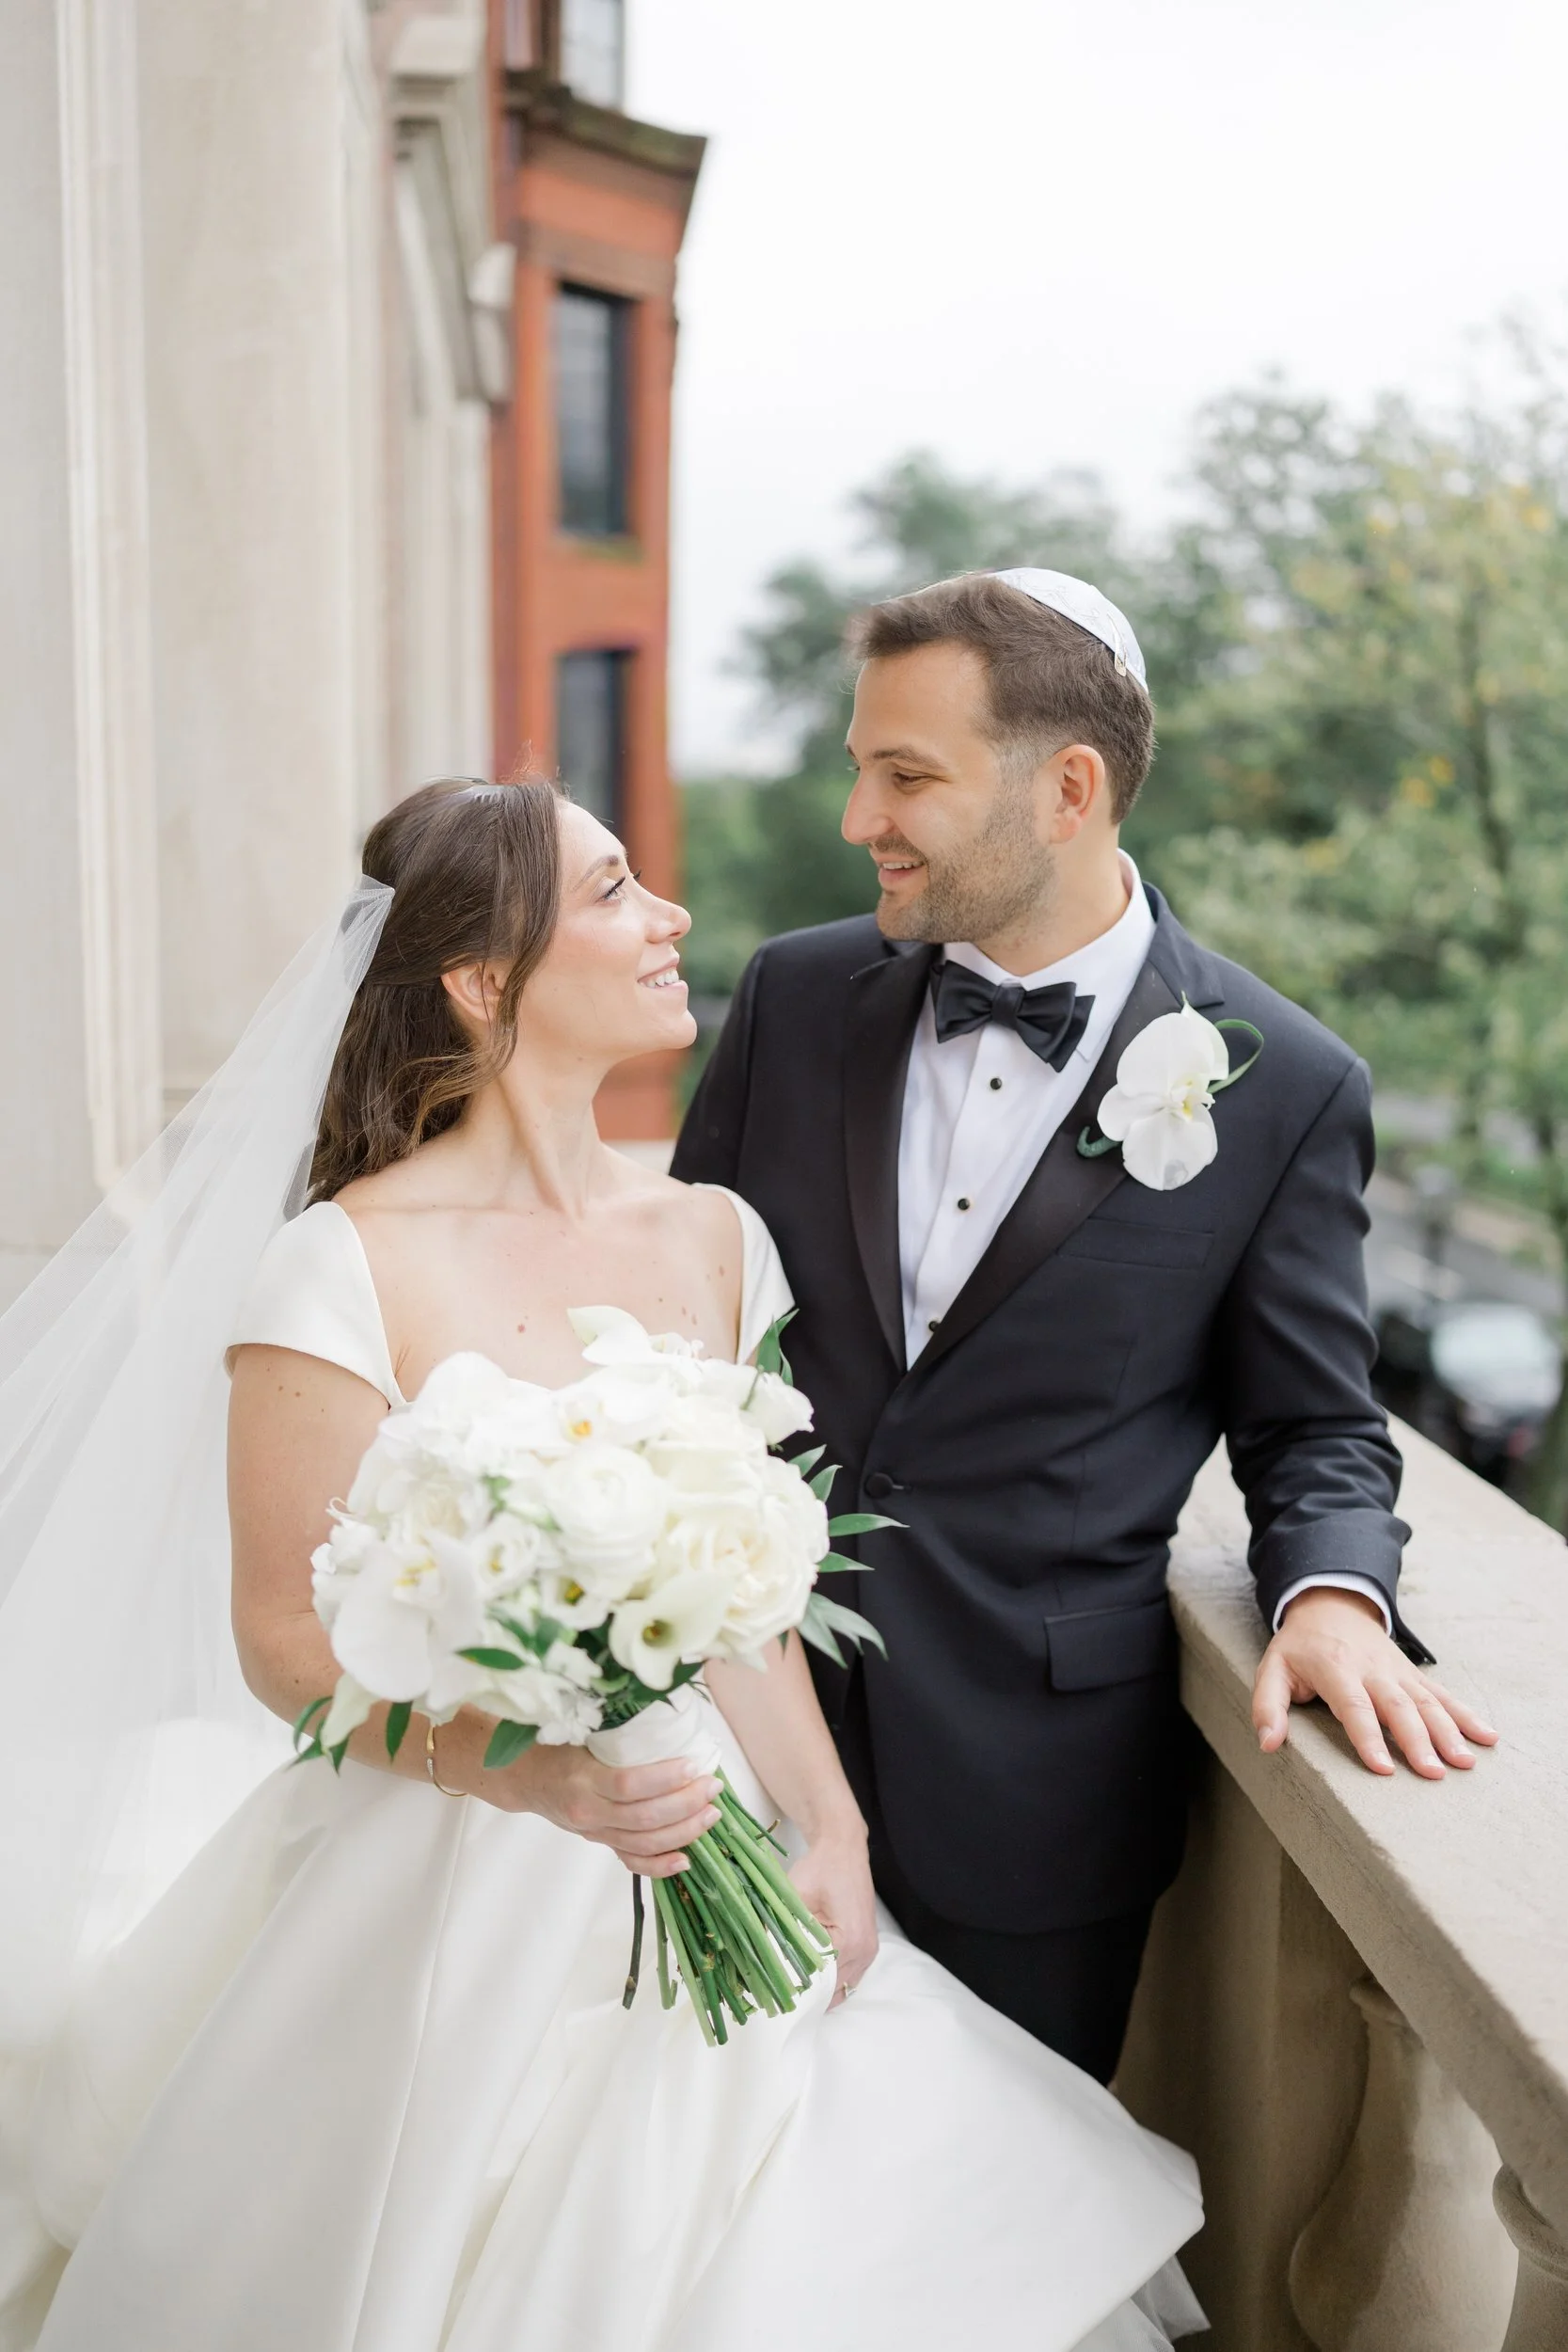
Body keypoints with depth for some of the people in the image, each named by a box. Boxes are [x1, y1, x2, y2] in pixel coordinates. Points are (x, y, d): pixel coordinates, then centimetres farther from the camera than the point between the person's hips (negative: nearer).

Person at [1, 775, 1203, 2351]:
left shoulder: (712, 1238, 2)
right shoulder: (351, 1268, -16)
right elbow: (291, 1640, -14)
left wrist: (831, 1832, -1)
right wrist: (538, 1774, -28)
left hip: (701, 1853, 5)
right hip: (451, 1888, -5)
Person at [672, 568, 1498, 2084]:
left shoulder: (1282, 1086, -9)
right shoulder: (796, 996, 0)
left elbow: (1310, 1428, 0)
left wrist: (1333, 1597, -19)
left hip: (1033, 1785, -2)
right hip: (747, 1722, 3)